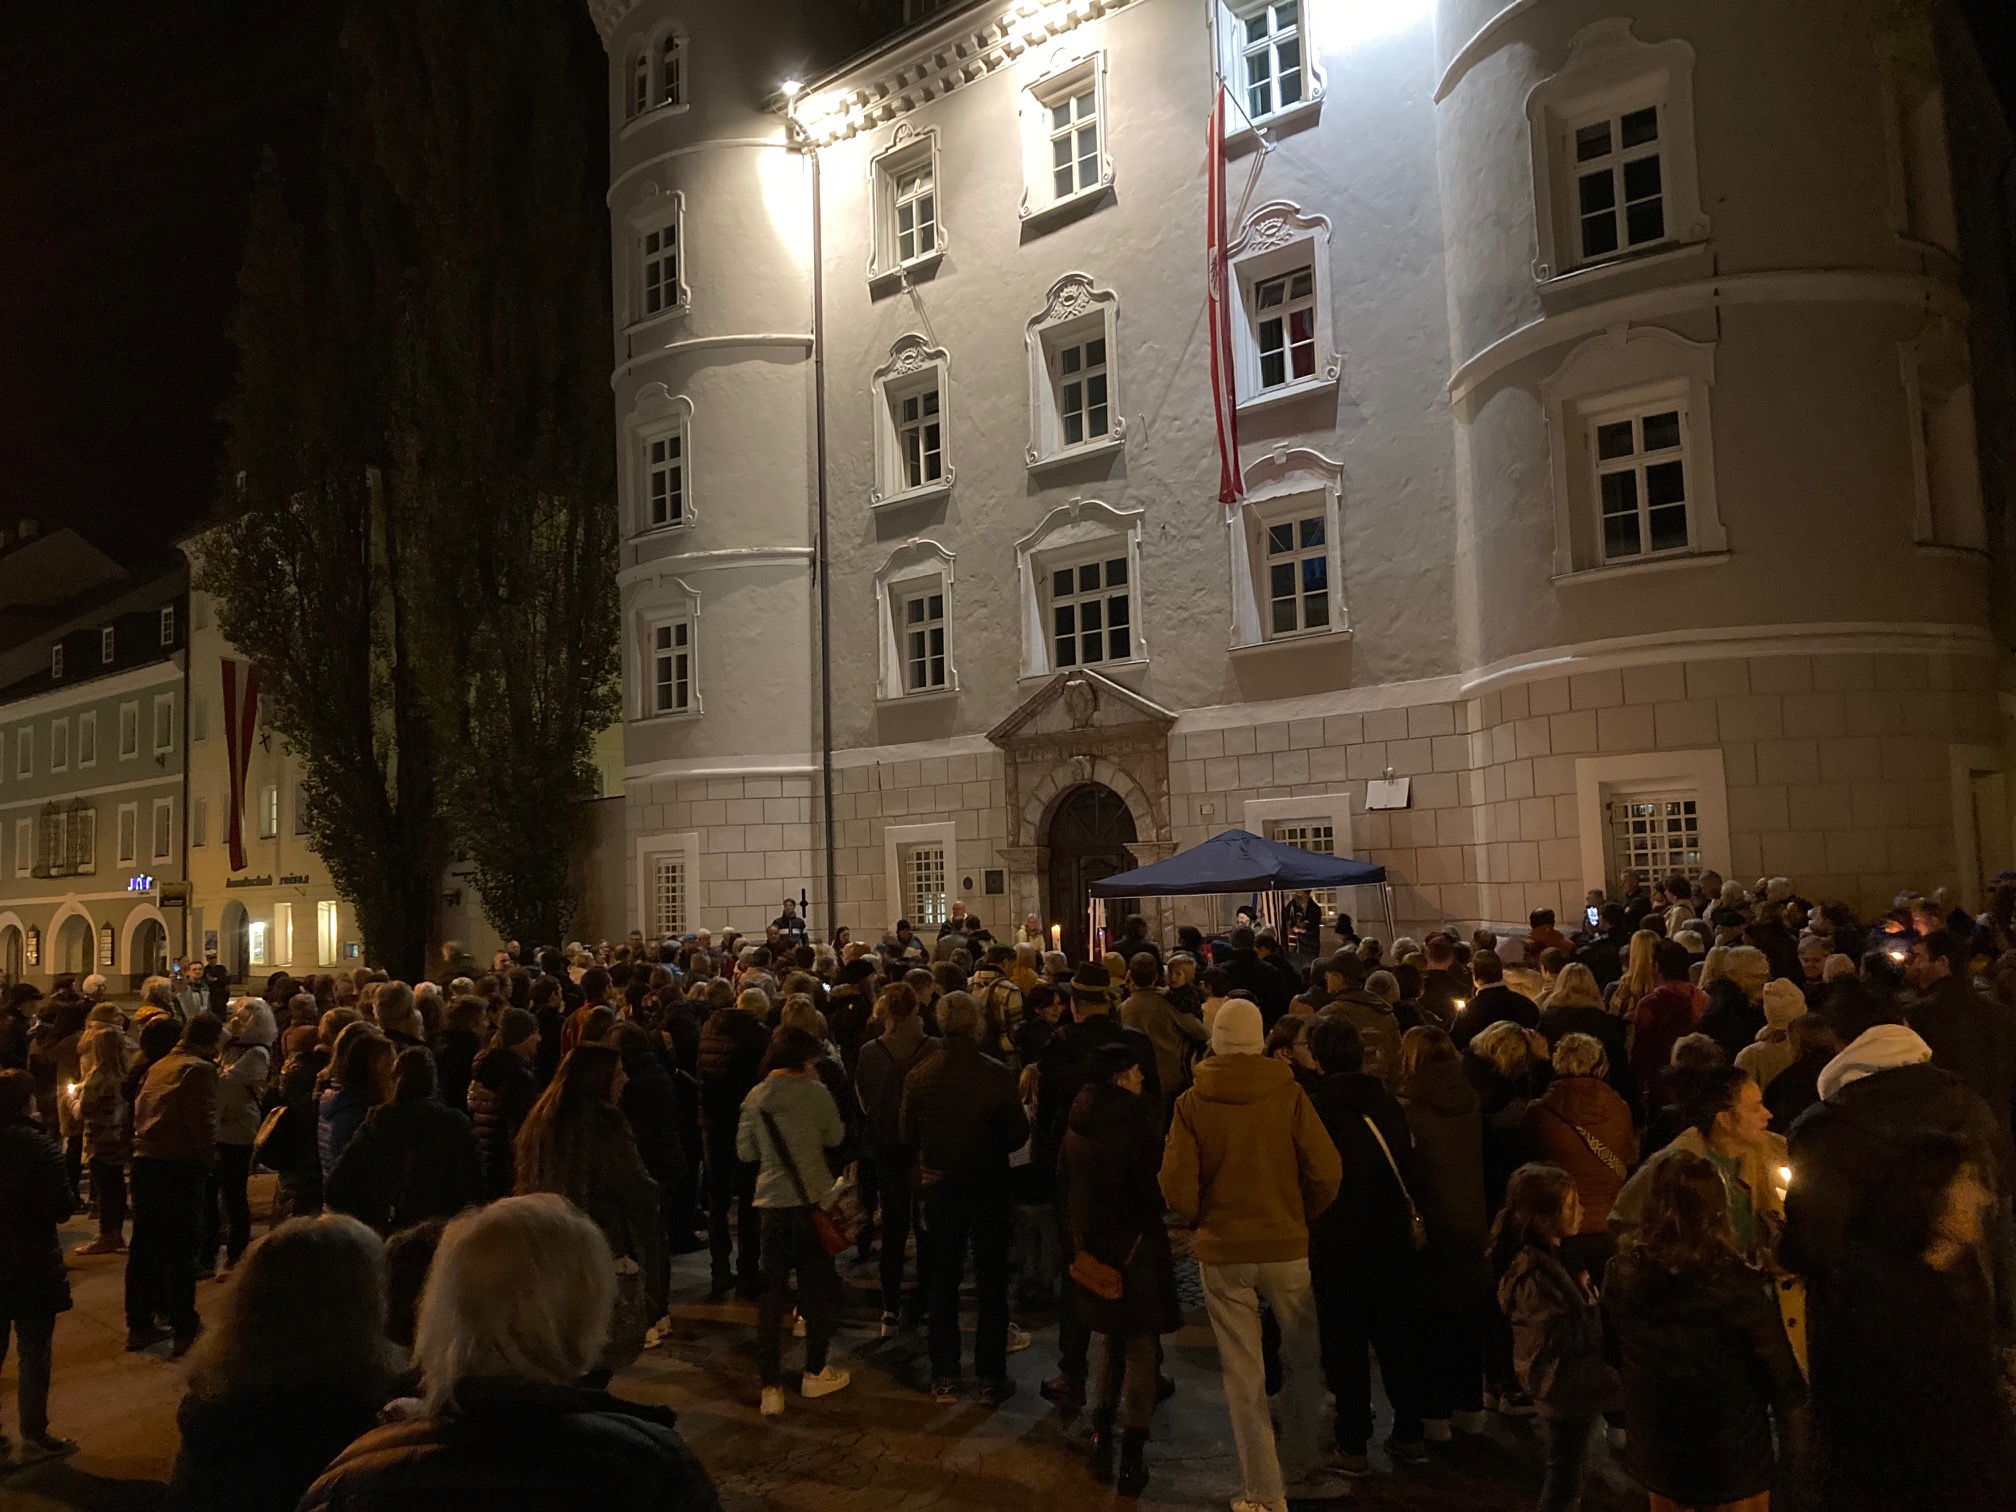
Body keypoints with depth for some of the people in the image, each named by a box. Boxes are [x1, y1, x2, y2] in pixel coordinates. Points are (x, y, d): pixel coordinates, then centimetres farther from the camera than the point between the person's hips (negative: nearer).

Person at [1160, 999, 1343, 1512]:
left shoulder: (1192, 1103, -9)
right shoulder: (1289, 1094, -9)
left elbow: (1177, 1187, -10)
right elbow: (1327, 1171, -11)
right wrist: (1303, 1217, 7)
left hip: (1221, 1252, 0)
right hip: (1286, 1247, 0)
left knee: (1243, 1375, 9)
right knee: (1302, 1359, 21)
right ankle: (1300, 1468, 30)